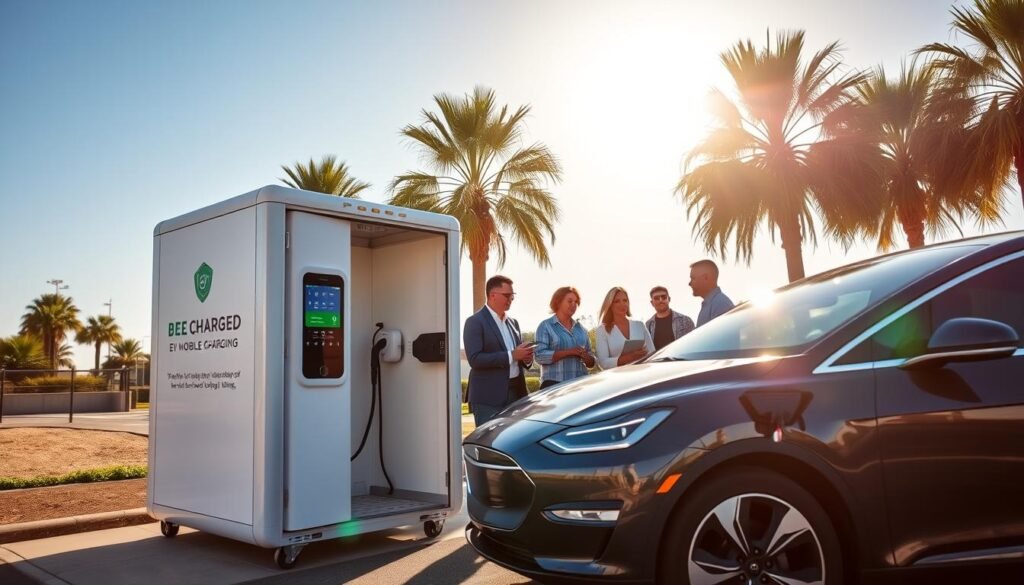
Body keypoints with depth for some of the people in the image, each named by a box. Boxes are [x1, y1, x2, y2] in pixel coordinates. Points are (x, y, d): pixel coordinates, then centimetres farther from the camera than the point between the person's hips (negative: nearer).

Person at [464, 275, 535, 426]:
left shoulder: (513, 322, 16)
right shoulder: (475, 322, -7)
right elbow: (475, 359, -18)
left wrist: (526, 357, -2)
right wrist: (511, 355, -21)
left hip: (516, 392, 7)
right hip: (489, 397, -7)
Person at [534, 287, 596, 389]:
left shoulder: (581, 328, 15)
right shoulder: (546, 326, 1)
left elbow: (591, 362, 16)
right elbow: (539, 355, -12)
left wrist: (585, 356, -7)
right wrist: (569, 352, -17)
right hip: (554, 384, -5)